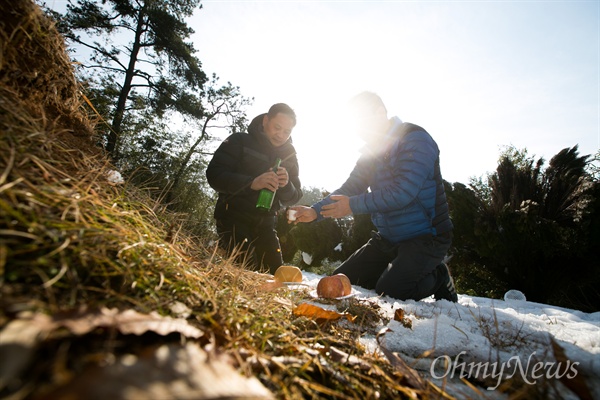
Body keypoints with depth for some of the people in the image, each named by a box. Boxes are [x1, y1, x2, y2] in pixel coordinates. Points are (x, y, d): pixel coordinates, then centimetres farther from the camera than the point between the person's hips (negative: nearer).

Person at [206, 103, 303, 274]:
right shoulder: (240, 141, -4)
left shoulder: (289, 156, 8)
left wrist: (286, 186, -17)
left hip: (264, 223, 4)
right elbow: (214, 174, -14)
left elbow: (293, 197, 7)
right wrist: (251, 183, -30)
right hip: (233, 217, -4)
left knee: (274, 272, 1)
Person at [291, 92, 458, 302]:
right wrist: (315, 212, -14)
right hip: (388, 238, 8)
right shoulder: (372, 151, 8)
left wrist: (353, 205, -23)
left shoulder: (416, 140, -16)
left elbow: (402, 192, -28)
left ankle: (438, 277, 6)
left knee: (388, 291, -24)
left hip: (425, 237, -7)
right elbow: (349, 188, 1)